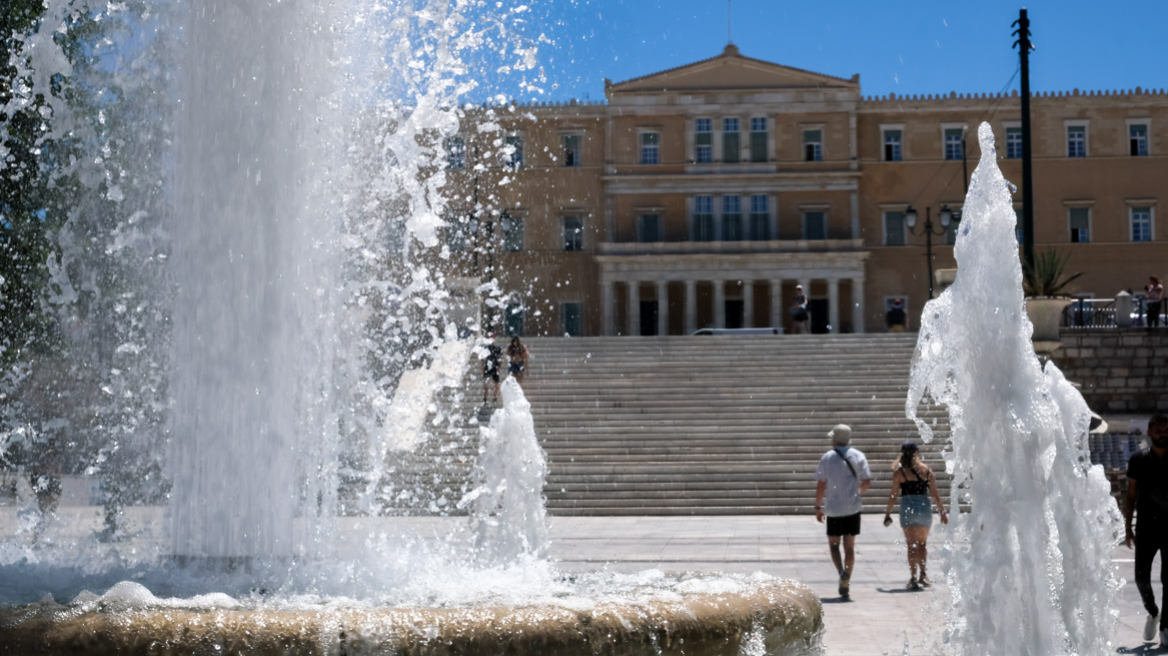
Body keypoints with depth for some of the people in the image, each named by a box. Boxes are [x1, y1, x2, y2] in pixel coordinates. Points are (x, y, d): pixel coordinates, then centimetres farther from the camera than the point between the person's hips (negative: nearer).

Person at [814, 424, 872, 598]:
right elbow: (867, 482, 0)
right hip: (853, 507, 2)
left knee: (834, 543, 11)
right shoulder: (858, 456, 0)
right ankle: (846, 583, 5)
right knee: (849, 545, 9)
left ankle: (842, 572, -14)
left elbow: (821, 485, -6)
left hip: (834, 508, -2)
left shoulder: (827, 458, -5)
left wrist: (818, 507, 4)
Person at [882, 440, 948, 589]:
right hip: (924, 506, 2)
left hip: (908, 507, -2)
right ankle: (923, 574, 14)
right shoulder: (926, 469, 3)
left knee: (912, 544, 3)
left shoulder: (899, 471, -2)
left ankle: (913, 578, -3)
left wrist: (887, 513, 5)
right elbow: (935, 493, 4)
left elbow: (894, 495, -3)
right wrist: (942, 511, 11)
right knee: (923, 543, 19)